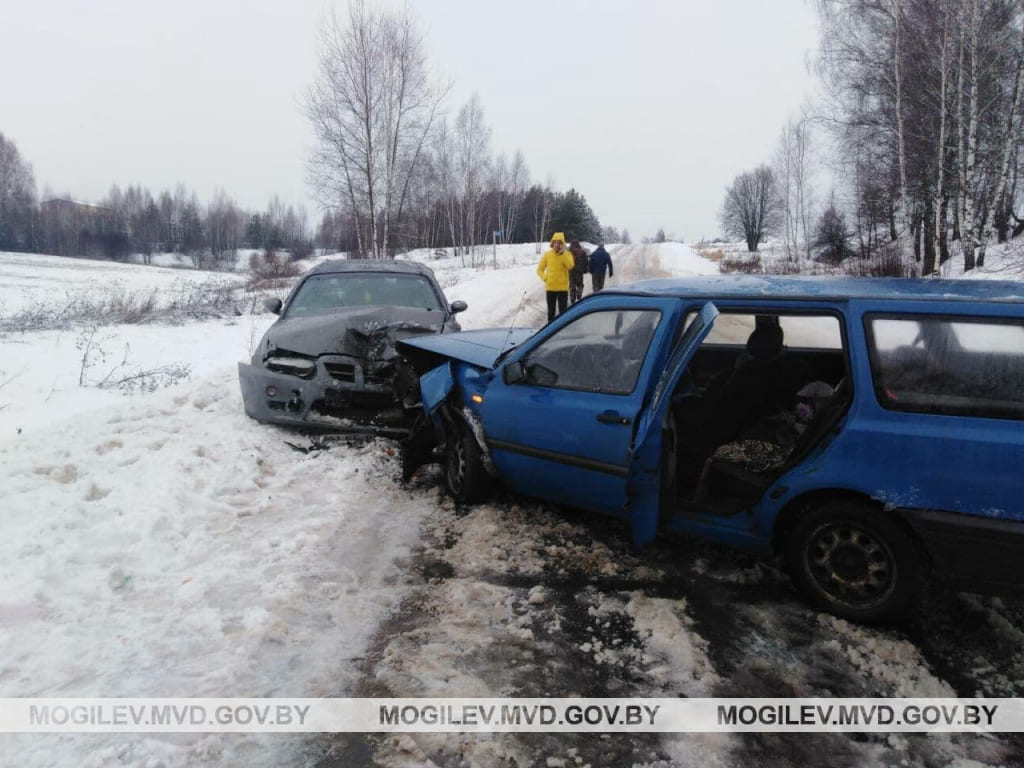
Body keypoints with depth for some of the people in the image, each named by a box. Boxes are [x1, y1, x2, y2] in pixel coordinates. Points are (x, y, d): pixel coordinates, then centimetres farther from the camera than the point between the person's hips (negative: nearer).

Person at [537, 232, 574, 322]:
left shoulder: (567, 254, 0)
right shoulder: (547, 254, 2)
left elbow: (570, 266, -20)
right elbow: (540, 269, 8)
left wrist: (563, 253, -21)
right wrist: (545, 278, -8)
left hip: (563, 287, -1)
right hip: (550, 287, 1)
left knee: (563, 311, 3)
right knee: (551, 312, 9)